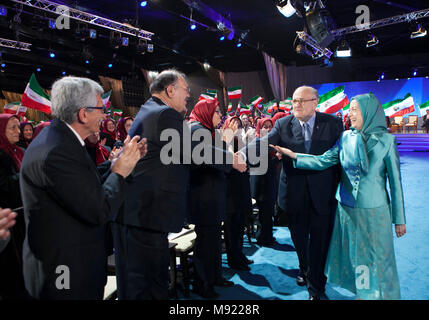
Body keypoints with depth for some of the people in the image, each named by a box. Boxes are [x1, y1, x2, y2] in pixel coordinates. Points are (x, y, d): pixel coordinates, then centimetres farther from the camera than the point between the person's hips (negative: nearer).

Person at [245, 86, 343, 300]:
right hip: (294, 195, 2)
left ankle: (316, 289, 24)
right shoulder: (283, 125, -2)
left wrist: (339, 189, -4)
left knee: (320, 243, 6)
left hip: (323, 195, -1)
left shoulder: (333, 124, -2)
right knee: (299, 239, 19)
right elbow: (264, 142, -18)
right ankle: (305, 271, 47)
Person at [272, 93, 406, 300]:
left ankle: (378, 293, 28)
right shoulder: (346, 137, 2)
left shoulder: (386, 140, -7)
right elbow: (323, 161, 0)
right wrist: (294, 156, -12)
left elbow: (395, 180, -4)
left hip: (374, 211, -3)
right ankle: (360, 291, 33)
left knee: (376, 258, 7)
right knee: (352, 255, 14)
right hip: (347, 208, 3)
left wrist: (399, 219, -2)